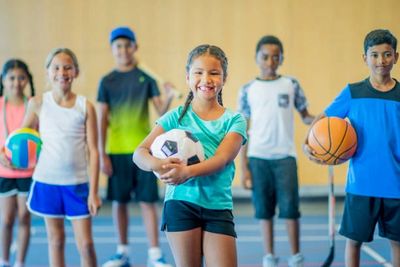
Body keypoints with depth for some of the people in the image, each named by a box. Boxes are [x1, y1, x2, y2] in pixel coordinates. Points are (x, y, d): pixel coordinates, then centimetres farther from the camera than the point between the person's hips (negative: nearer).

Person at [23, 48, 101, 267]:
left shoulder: (86, 106, -2)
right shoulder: (38, 103, -1)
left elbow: (93, 150, -2)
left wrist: (93, 191, -5)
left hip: (78, 183, -1)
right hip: (47, 181, 1)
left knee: (86, 244, -1)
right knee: (55, 240, 11)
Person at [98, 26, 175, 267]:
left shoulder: (146, 78, 3)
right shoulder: (107, 81, 4)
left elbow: (161, 112, -2)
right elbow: (103, 120, 4)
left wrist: (169, 97, -24)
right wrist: (102, 154, -1)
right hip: (117, 150, 1)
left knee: (148, 201, -1)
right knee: (119, 201, 8)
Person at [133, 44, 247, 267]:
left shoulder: (234, 120, 5)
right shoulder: (177, 117, 4)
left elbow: (222, 158, -12)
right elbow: (140, 153, -4)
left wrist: (187, 171, -31)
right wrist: (157, 164, -28)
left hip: (219, 207, 0)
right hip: (181, 203, 0)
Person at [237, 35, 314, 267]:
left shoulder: (291, 84, 4)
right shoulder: (248, 90, 4)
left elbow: (305, 115, 7)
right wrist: (243, 167, 2)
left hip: (285, 155, -1)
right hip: (258, 157, 1)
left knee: (290, 207, -1)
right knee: (264, 209, 6)